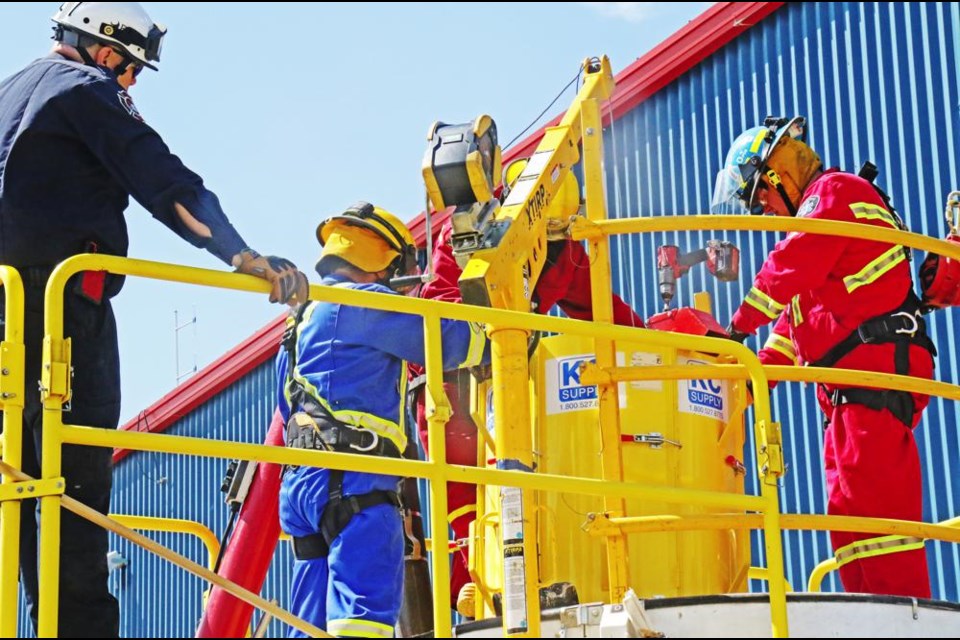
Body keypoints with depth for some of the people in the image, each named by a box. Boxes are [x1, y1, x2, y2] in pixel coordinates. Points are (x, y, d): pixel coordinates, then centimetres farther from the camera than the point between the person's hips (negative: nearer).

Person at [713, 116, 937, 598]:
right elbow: (797, 318, 29)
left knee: (869, 510, -18)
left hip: (877, 365, -11)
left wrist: (737, 329, -6)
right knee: (851, 515, 6)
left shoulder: (835, 192, 1)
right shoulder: (818, 215, 31)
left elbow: (789, 269, -12)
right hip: (847, 388, 11)